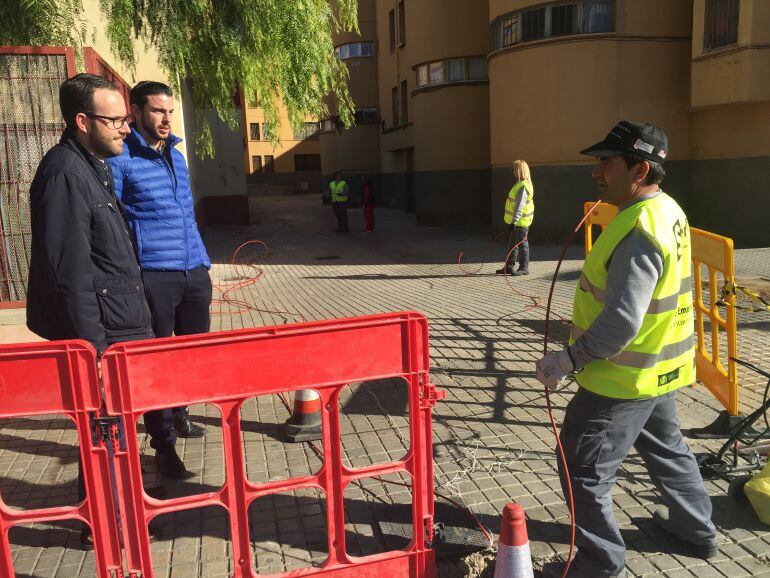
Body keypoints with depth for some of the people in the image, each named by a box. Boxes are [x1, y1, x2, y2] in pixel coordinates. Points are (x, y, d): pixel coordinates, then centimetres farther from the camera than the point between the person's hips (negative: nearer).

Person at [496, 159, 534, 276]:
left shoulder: (523, 186, -20)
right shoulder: (520, 184, 13)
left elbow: (520, 206, -25)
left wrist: (514, 221, -27)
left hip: (521, 222, -10)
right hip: (517, 221, 10)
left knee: (521, 244, -1)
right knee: (512, 243, 14)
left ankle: (524, 268, 8)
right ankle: (509, 267, 21)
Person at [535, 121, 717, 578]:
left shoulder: (639, 231, -27)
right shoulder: (669, 211, 5)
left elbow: (622, 321, -31)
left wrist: (569, 359, -23)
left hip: (624, 378, -10)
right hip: (660, 369, 10)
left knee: (584, 468, 5)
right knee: (667, 448, 28)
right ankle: (697, 530, 48)